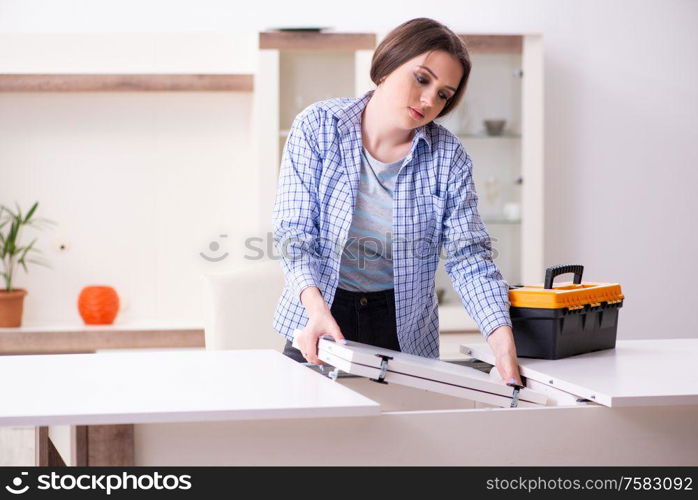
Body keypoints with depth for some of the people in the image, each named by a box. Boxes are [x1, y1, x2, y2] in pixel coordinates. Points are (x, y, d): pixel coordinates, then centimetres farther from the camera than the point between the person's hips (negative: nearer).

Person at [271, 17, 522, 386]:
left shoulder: (449, 158, -6)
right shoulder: (318, 127, -9)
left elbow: (468, 255, -10)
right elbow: (294, 232, -13)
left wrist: (500, 335, -26)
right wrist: (316, 306, -31)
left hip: (405, 332, 1)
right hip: (317, 322, -1)